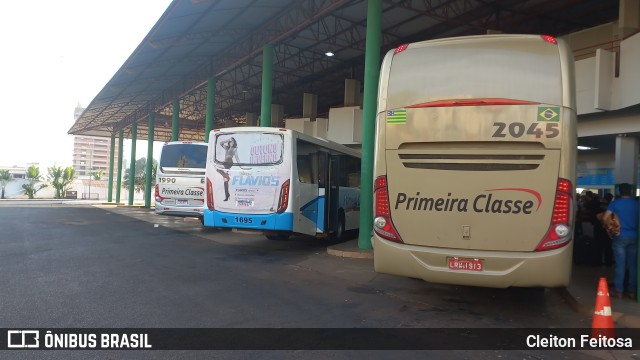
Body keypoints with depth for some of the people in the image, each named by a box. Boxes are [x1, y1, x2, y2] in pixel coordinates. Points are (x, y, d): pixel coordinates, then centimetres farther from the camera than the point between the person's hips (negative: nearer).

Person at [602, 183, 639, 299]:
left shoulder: (615, 203, -3)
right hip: (634, 236, 2)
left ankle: (619, 291, 4)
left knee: (620, 264, 1)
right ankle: (632, 291, 12)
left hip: (620, 236, -2)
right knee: (633, 265, 8)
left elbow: (605, 218, -7)